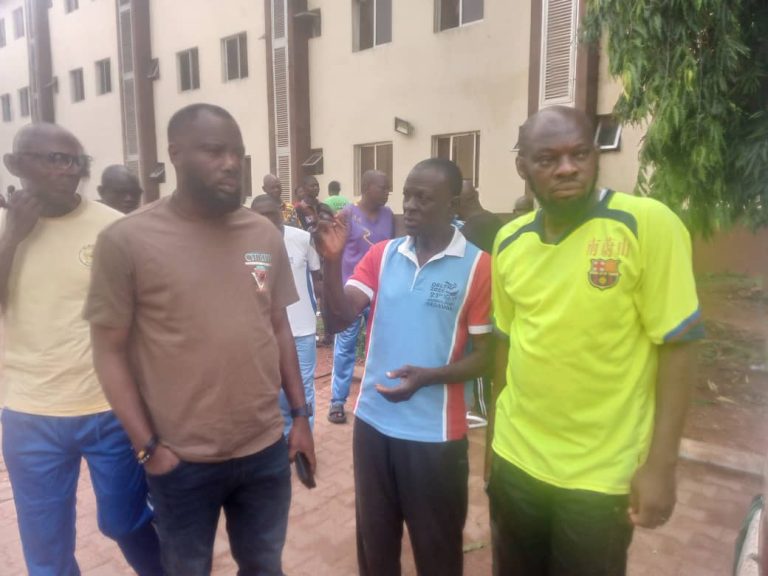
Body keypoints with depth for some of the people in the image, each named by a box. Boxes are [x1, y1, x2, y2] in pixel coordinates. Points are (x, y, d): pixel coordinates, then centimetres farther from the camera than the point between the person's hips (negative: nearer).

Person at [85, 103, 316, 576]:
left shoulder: (265, 235, 1)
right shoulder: (126, 240, -11)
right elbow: (109, 351, -7)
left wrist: (300, 414, 6)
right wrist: (147, 446, -10)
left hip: (266, 450, 3)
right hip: (182, 461, -3)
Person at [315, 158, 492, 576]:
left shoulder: (477, 267, -10)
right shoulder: (381, 255, 2)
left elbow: (484, 355, -7)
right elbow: (340, 319, -6)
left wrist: (428, 377, -23)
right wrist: (333, 262, -21)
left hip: (435, 434, -3)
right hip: (372, 422, 4)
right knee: (374, 541, 23)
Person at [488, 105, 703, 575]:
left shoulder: (648, 224, -15)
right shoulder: (509, 241, -1)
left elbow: (676, 348, -13)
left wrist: (661, 464, -14)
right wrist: (501, 428, 12)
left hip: (600, 474, -4)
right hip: (515, 459, 5)